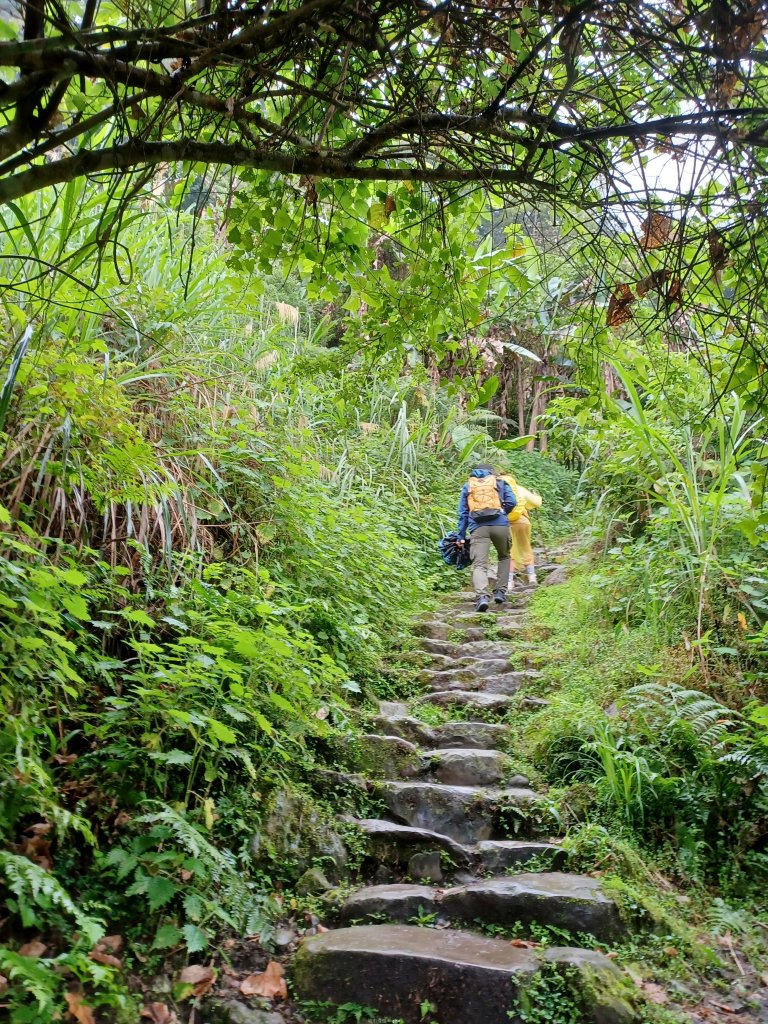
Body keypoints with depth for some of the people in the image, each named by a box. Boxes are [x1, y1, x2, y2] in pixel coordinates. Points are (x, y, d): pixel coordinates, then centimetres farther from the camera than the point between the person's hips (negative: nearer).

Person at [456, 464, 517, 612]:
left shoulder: (467, 486, 21)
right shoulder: (500, 482, 18)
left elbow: (462, 513, 16)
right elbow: (512, 502, 4)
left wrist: (461, 536, 15)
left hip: (478, 528, 0)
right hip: (501, 525, 1)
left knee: (479, 565, -8)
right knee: (504, 557, 24)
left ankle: (482, 596, -30)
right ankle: (500, 591, 15)